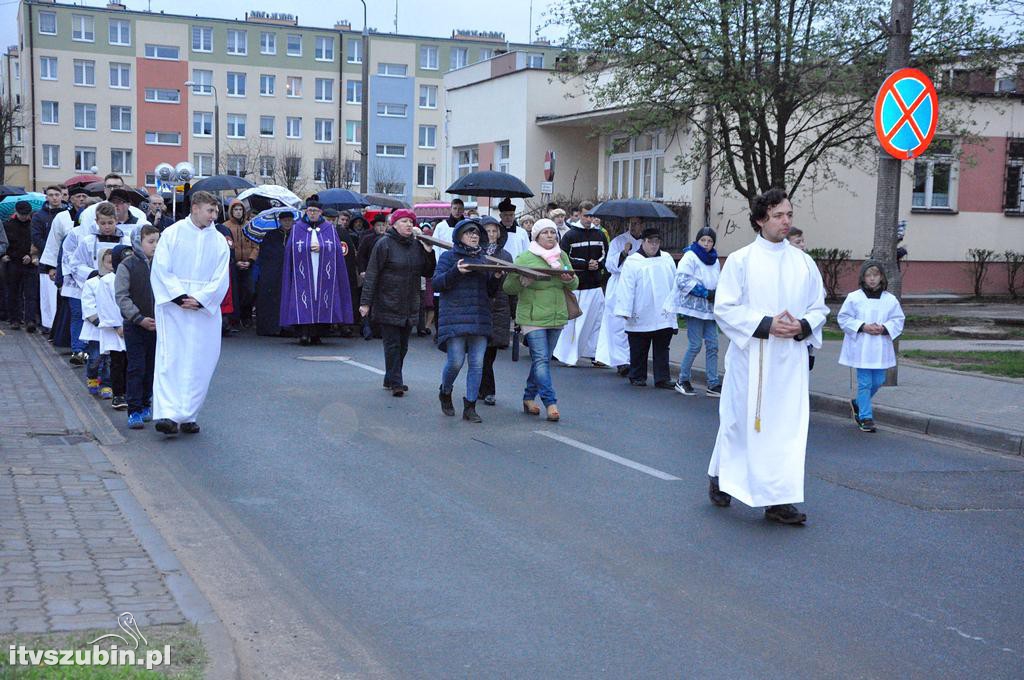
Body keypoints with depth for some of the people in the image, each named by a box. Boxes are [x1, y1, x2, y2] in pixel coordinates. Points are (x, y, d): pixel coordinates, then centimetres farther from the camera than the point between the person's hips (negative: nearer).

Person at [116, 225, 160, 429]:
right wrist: (140, 318, -15)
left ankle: (145, 404, 26)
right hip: (134, 327, -4)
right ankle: (134, 411, -1)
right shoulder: (127, 265, -7)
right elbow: (121, 297, -9)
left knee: (151, 368, 11)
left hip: (157, 326, 4)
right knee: (136, 368, -5)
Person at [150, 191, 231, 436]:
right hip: (173, 307, -3)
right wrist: (180, 297, -14)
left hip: (205, 310, 3)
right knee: (170, 359, -9)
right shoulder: (172, 233, 1)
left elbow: (220, 279, 3)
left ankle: (187, 414, 10)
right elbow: (161, 269, -4)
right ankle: (167, 414, -14)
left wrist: (199, 300, -11)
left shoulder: (219, 241, 8)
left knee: (199, 363, 2)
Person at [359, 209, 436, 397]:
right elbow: (372, 274, -9)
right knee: (392, 344, -6)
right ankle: (395, 383, -2)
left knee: (403, 345, 11)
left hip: (409, 306, 6)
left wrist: (429, 252, -4)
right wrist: (365, 302, -13)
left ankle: (391, 379, 23)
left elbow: (428, 273, 12)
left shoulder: (416, 245, 9)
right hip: (388, 304, -6)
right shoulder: (384, 244, -7)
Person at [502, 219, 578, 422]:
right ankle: (550, 403, -12)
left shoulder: (562, 256, 11)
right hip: (533, 318, -5)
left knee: (542, 359, 11)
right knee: (541, 360, -12)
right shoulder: (525, 258, -5)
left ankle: (529, 398, 23)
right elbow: (508, 287, -6)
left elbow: (575, 285, 15)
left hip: (556, 317, 6)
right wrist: (523, 281, -25)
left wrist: (570, 280, -8)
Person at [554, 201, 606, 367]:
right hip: (576, 285, -4)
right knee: (574, 320, -5)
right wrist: (586, 265, -12)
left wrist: (598, 265, -5)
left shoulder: (599, 235, 12)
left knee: (597, 320, 5)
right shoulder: (570, 235, -1)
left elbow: (606, 256, 17)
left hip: (596, 285, 4)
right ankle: (567, 355, 2)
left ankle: (594, 353, 14)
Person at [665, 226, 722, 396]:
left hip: (709, 308, 7)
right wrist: (705, 293, -18)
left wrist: (717, 294, 3)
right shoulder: (690, 257, -8)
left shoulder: (715, 261, 15)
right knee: (695, 345, -7)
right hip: (694, 307, -7)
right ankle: (682, 380, 8)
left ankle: (713, 384, 8)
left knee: (712, 345, 4)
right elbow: (683, 280, -18)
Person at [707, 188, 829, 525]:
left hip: (790, 359, 3)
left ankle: (779, 500, 5)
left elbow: (819, 307, 12)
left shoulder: (804, 263, 7)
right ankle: (720, 476, 32)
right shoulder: (740, 260, -4)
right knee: (742, 419, 7)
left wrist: (803, 326, -10)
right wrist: (766, 324, -18)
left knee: (788, 424, 0)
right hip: (750, 357, -3)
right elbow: (725, 308, -7)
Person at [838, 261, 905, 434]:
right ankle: (865, 417, 7)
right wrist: (862, 327, -15)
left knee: (878, 381, 9)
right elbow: (844, 319, -2)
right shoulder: (853, 298, -6)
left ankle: (858, 403, 35)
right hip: (861, 347, -3)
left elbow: (898, 320, 6)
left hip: (880, 348, 3)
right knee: (865, 383, -2)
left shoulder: (890, 299, 1)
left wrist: (884, 328, -13)